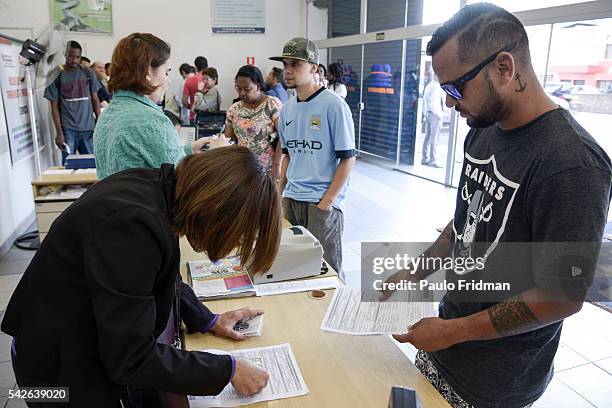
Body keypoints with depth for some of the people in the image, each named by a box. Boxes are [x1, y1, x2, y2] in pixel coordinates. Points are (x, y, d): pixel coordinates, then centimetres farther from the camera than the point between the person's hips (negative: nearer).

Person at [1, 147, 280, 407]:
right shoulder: (133, 224, -36)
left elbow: (159, 277, 8)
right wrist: (228, 370, -22)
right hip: (66, 372, -7)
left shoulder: (156, 187, -11)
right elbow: (130, 360, -29)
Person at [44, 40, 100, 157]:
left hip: (89, 128, 2)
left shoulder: (88, 73, 8)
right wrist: (59, 132, -6)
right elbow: (55, 107, 1)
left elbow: (95, 100, 10)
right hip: (68, 129, -2)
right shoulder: (57, 76, 1)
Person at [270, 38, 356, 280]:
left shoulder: (333, 105, -10)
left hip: (322, 203, -6)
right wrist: (279, 193, 12)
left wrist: (328, 200, -14)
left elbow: (348, 158, -10)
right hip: (291, 200, 6)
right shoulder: (287, 108, 10)